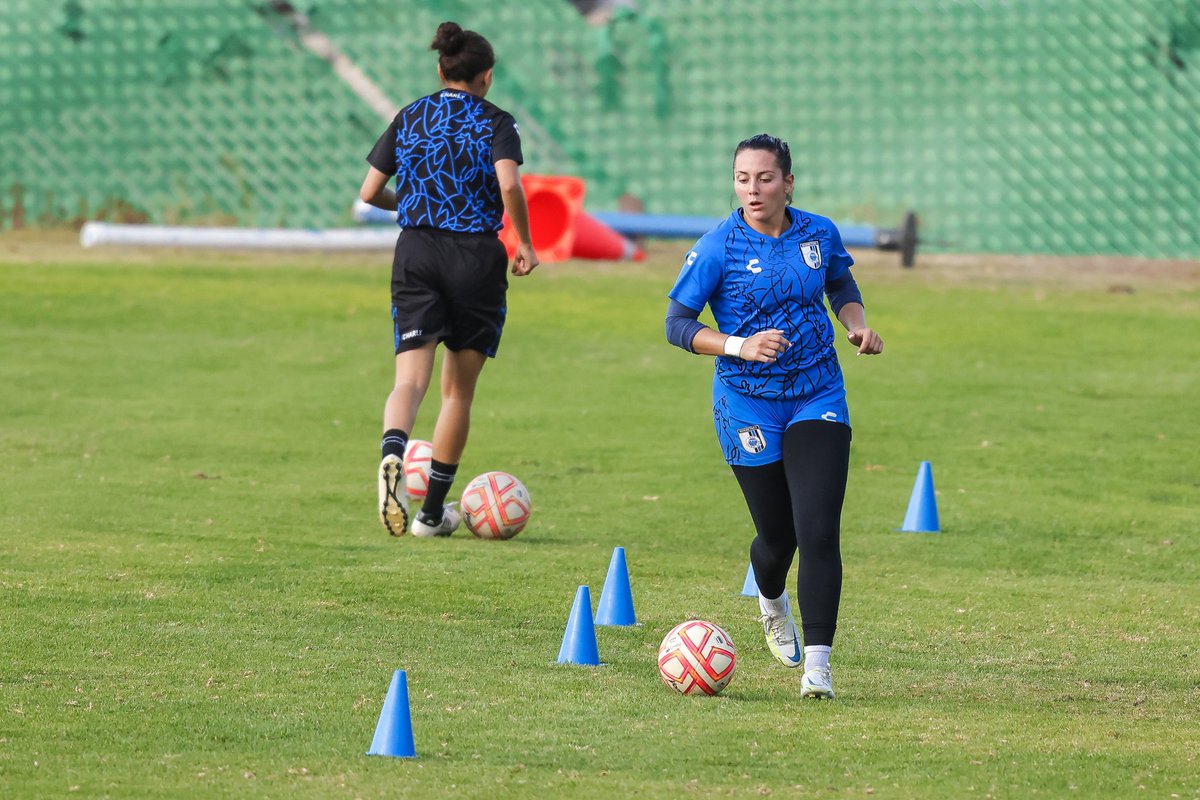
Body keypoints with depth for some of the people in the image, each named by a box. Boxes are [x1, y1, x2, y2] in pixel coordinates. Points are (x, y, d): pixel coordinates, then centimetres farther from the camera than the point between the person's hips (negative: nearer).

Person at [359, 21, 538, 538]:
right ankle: (433, 512, 17)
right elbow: (509, 185, -18)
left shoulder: (409, 118, 10)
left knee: (410, 379, -8)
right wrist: (525, 244, -5)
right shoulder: (495, 123, -1)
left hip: (416, 252, 2)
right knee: (458, 389, 12)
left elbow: (369, 193, 9)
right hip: (476, 257, -2)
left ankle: (392, 453, -42)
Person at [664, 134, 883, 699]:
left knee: (819, 532, -13)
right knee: (777, 534, 8)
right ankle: (771, 604, 45)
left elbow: (841, 285, 21)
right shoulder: (718, 248, -11)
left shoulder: (818, 235, 0)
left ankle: (817, 665, -12)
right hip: (749, 405, -2)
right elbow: (677, 323, -9)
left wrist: (857, 325, 1)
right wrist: (740, 346, -23)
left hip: (818, 398, 2)